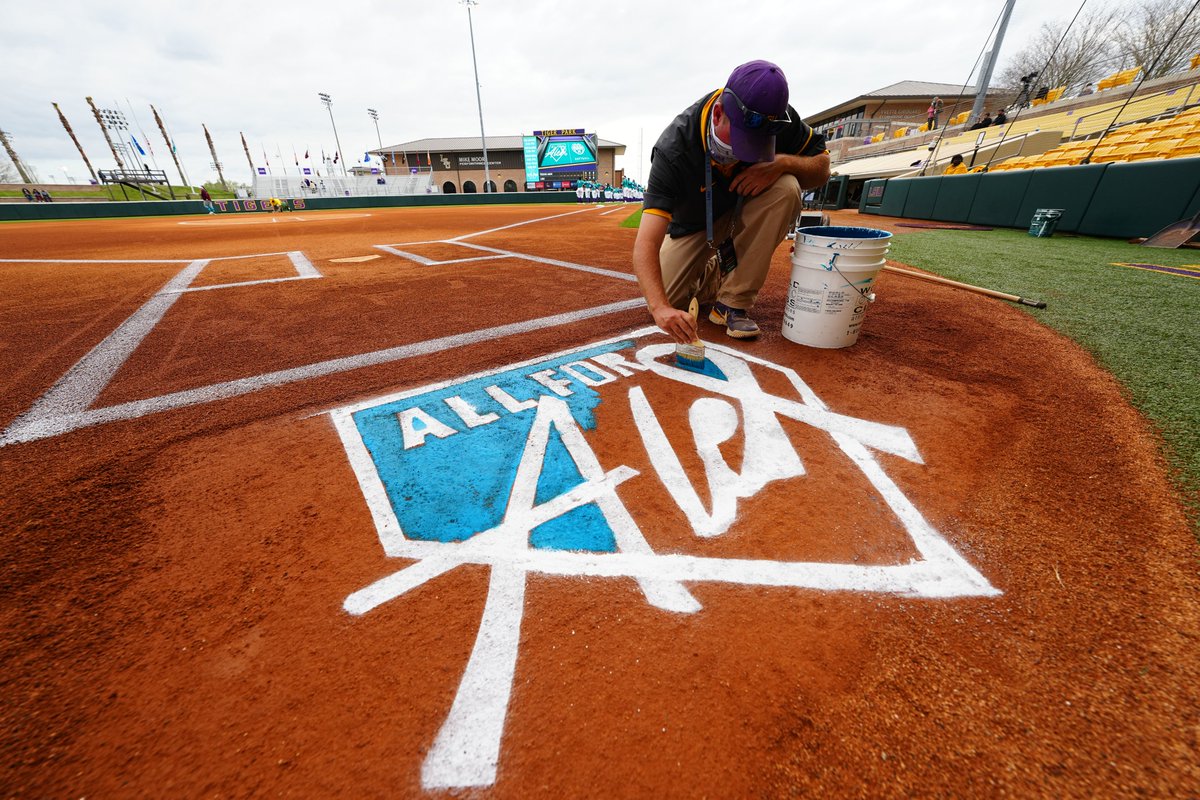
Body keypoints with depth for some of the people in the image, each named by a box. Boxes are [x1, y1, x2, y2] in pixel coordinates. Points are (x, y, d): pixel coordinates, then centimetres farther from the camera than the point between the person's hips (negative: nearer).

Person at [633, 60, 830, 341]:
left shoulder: (776, 119, -22)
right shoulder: (673, 147, -33)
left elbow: (822, 167, -8)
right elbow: (646, 244, -42)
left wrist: (782, 163, -31)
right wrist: (660, 307, -56)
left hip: (744, 211, 2)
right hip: (692, 225, -2)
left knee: (786, 188, -30)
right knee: (664, 301, -19)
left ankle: (733, 302, -21)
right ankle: (714, 268, 15)